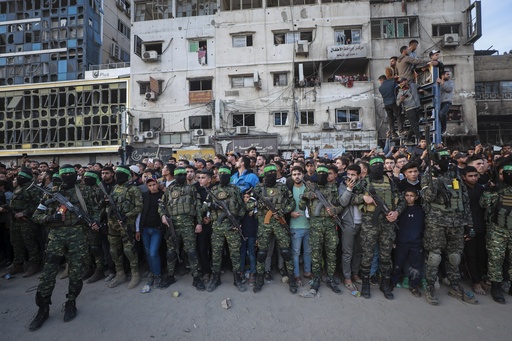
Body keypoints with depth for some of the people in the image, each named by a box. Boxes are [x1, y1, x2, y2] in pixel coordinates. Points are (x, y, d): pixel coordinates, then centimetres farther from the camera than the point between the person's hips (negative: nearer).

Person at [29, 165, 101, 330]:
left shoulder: (83, 192, 6)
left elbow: (95, 209, 13)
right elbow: (37, 215, 9)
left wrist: (94, 222, -4)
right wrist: (50, 218, -11)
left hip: (77, 235, 0)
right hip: (56, 236, 1)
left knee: (76, 272, 6)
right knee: (48, 273, 1)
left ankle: (71, 304, 25)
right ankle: (43, 309, 20)